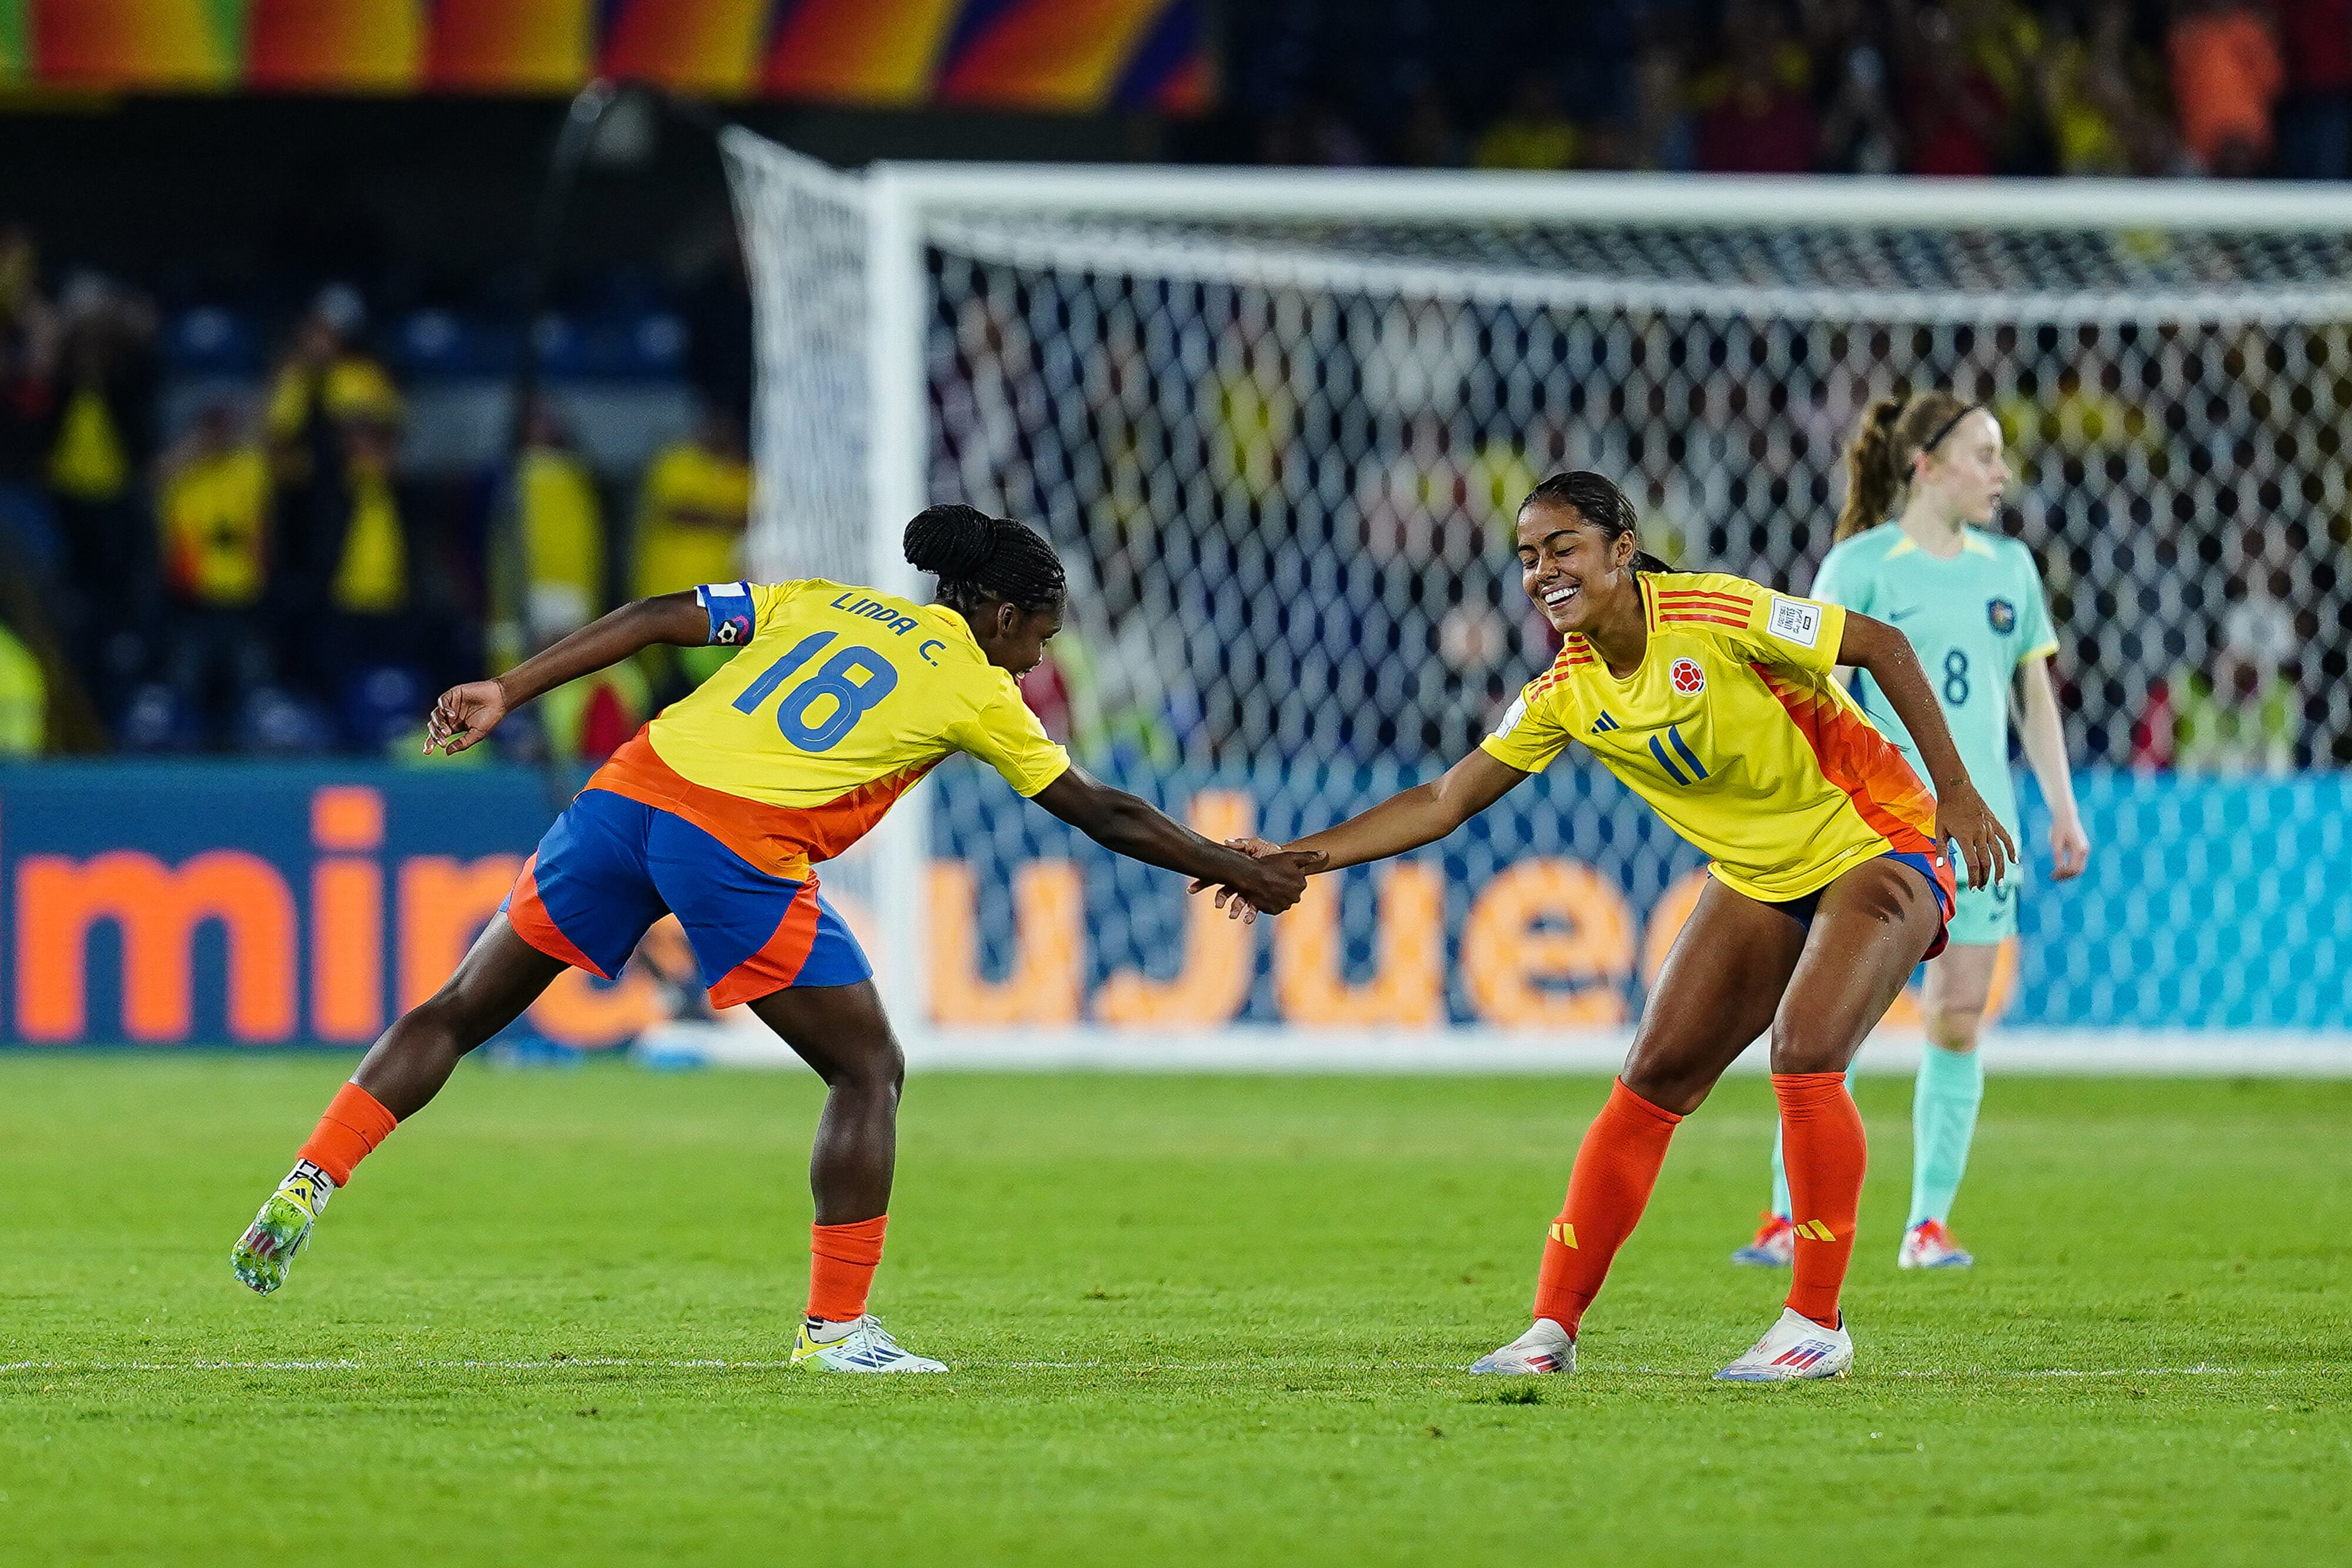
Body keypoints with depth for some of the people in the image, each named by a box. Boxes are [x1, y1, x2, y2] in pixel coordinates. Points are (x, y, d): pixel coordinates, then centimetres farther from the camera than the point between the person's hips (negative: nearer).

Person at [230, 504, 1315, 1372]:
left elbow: (657, 619, 13)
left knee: (458, 1013, 16)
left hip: (630, 792, 5)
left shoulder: (821, 604, 23)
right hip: (737, 850, -5)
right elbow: (1103, 815, 19)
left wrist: (508, 692, 11)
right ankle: (836, 1327, 6)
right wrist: (1237, 871, 32)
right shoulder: (977, 691, 12)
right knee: (870, 1072, 9)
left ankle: (307, 1187, 5)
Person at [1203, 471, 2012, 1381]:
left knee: (1805, 1059, -24)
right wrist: (1299, 858, -9)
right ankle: (1553, 1328, 3)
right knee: (1652, 1079, -2)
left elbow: (1883, 647, -15)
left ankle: (1818, 1323, -12)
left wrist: (1955, 794, -17)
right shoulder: (1567, 692, -4)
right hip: (1756, 880, 6)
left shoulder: (1714, 616, -22)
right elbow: (1444, 802, 0)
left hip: (1879, 849, -6)